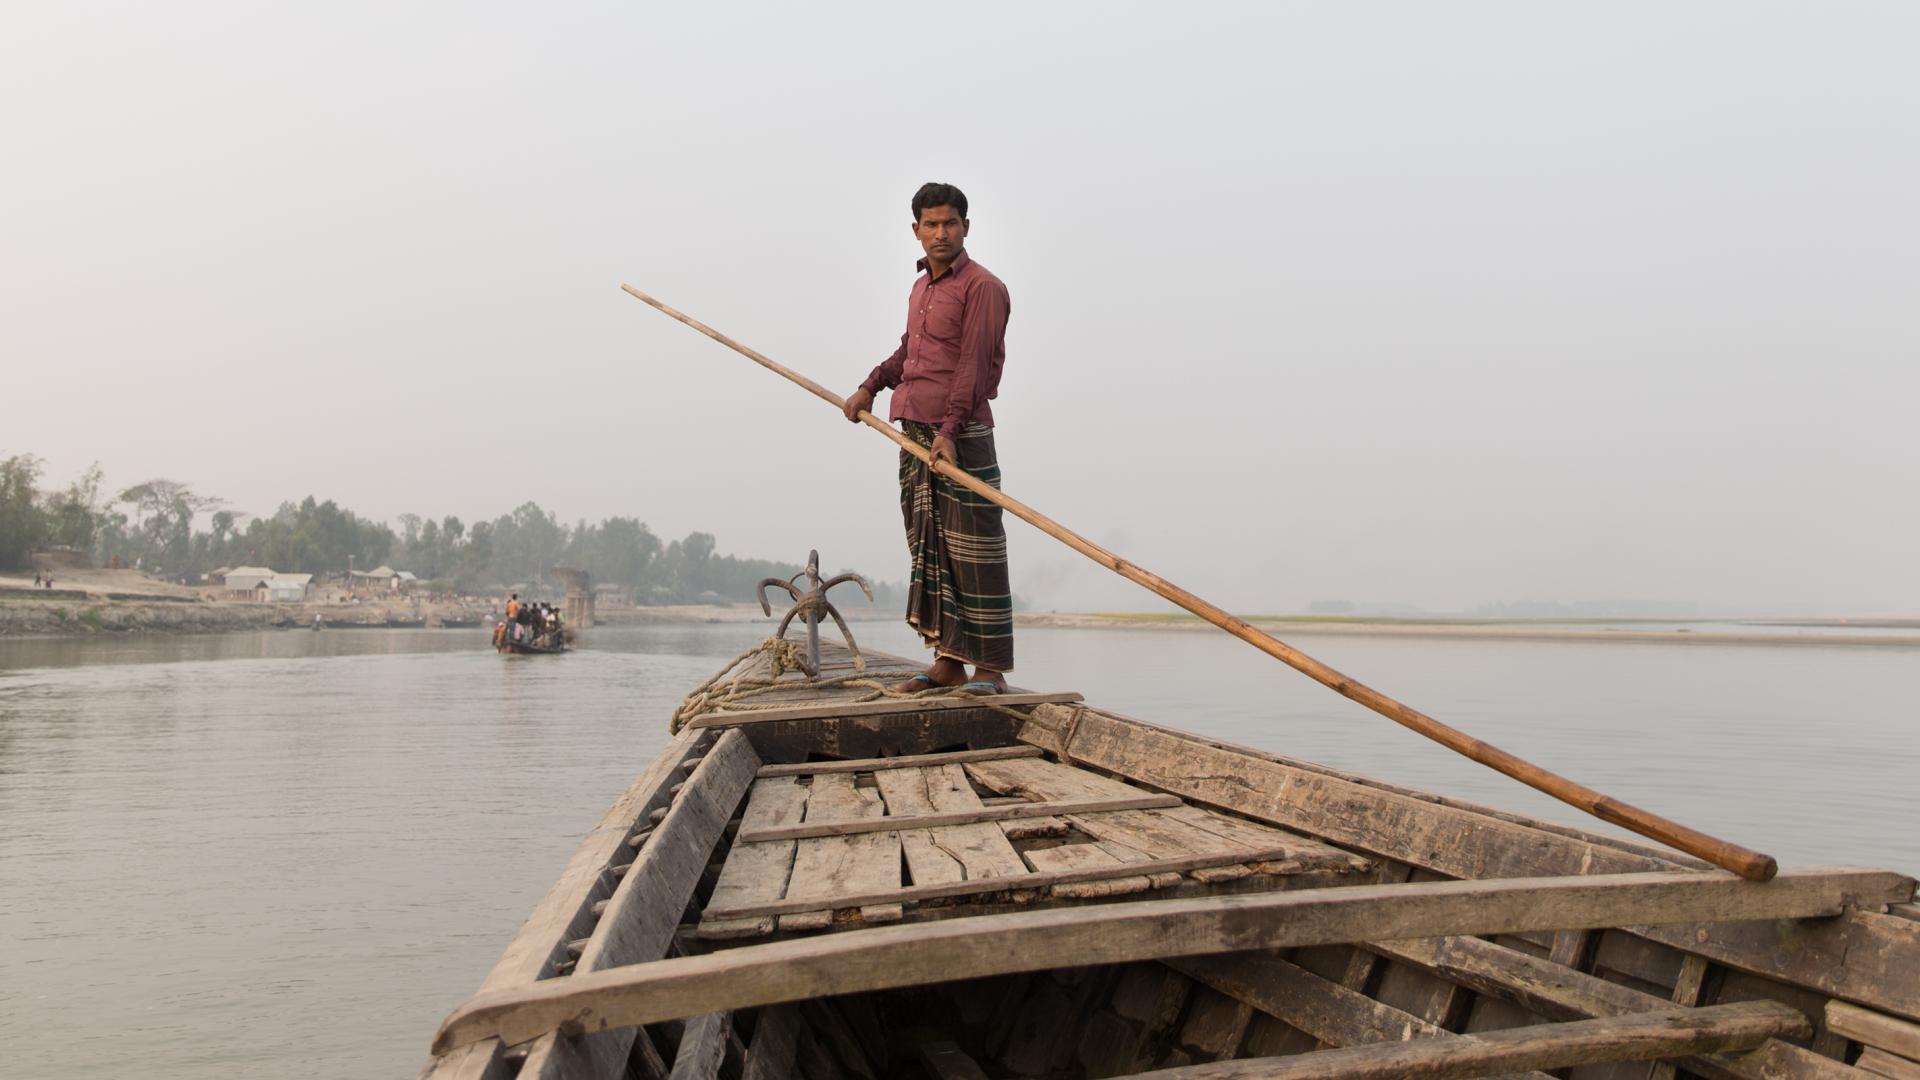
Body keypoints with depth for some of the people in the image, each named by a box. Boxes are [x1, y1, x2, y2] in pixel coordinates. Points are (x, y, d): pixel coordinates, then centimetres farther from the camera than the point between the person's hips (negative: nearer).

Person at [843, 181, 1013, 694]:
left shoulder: (982, 286, -6)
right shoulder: (921, 287, 20)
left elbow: (975, 364, -16)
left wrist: (950, 430, -24)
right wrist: (870, 386, 23)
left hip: (961, 436, -8)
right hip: (915, 433, 8)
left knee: (972, 552, -7)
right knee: (928, 550, 8)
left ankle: (990, 668, -4)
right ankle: (947, 661, 13)